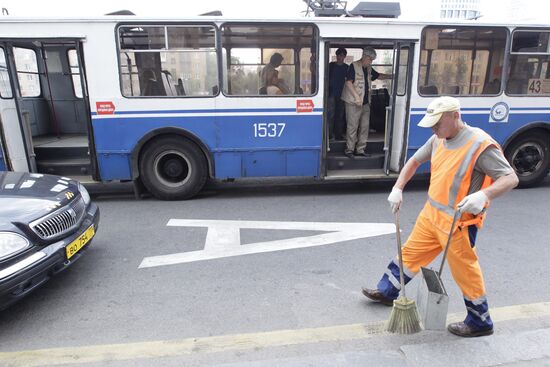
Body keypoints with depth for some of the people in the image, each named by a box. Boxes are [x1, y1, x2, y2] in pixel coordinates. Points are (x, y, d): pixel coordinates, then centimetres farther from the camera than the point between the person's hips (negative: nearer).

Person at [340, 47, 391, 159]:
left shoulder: (369, 69, 15)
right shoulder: (354, 66, -7)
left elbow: (379, 75, 29)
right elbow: (348, 82, -14)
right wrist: (356, 97, -20)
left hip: (366, 102, 8)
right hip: (354, 102, -8)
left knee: (365, 126, 8)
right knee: (353, 126, -5)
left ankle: (360, 149, 17)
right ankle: (349, 149, 4)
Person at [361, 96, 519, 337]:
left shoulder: (480, 145, -20)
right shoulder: (438, 140, 2)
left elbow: (510, 178, -19)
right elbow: (414, 161, 15)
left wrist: (483, 195, -38)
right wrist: (398, 189, 5)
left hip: (458, 223, -7)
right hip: (431, 214, 7)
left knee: (465, 272, 7)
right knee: (410, 253, 18)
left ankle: (480, 323, 29)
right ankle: (386, 292, 36)